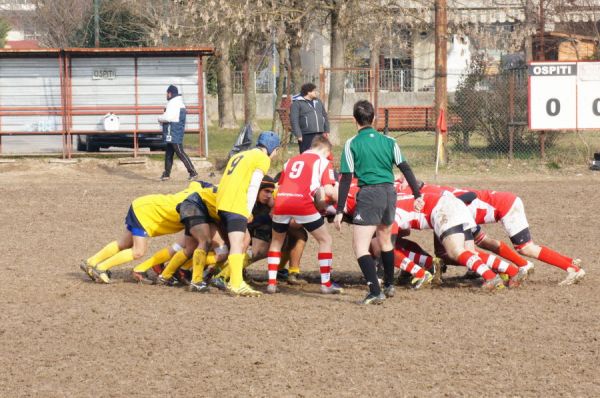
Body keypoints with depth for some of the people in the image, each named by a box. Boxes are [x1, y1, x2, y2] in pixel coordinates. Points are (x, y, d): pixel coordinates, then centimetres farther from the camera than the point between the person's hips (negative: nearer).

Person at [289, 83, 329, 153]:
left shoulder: (318, 102, 16)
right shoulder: (297, 103, -4)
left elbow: (324, 116, 22)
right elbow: (294, 120, -10)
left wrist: (326, 130, 15)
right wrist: (298, 135, -16)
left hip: (320, 135, 6)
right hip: (306, 136, -6)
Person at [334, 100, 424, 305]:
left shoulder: (352, 144, -2)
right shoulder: (388, 141, 9)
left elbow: (346, 178, -6)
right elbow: (405, 169, 6)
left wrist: (340, 210, -5)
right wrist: (417, 195, 10)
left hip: (369, 194, -6)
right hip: (389, 192, 6)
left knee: (360, 247, -6)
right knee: (385, 240, 27)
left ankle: (375, 291, -21)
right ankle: (389, 285, 39)